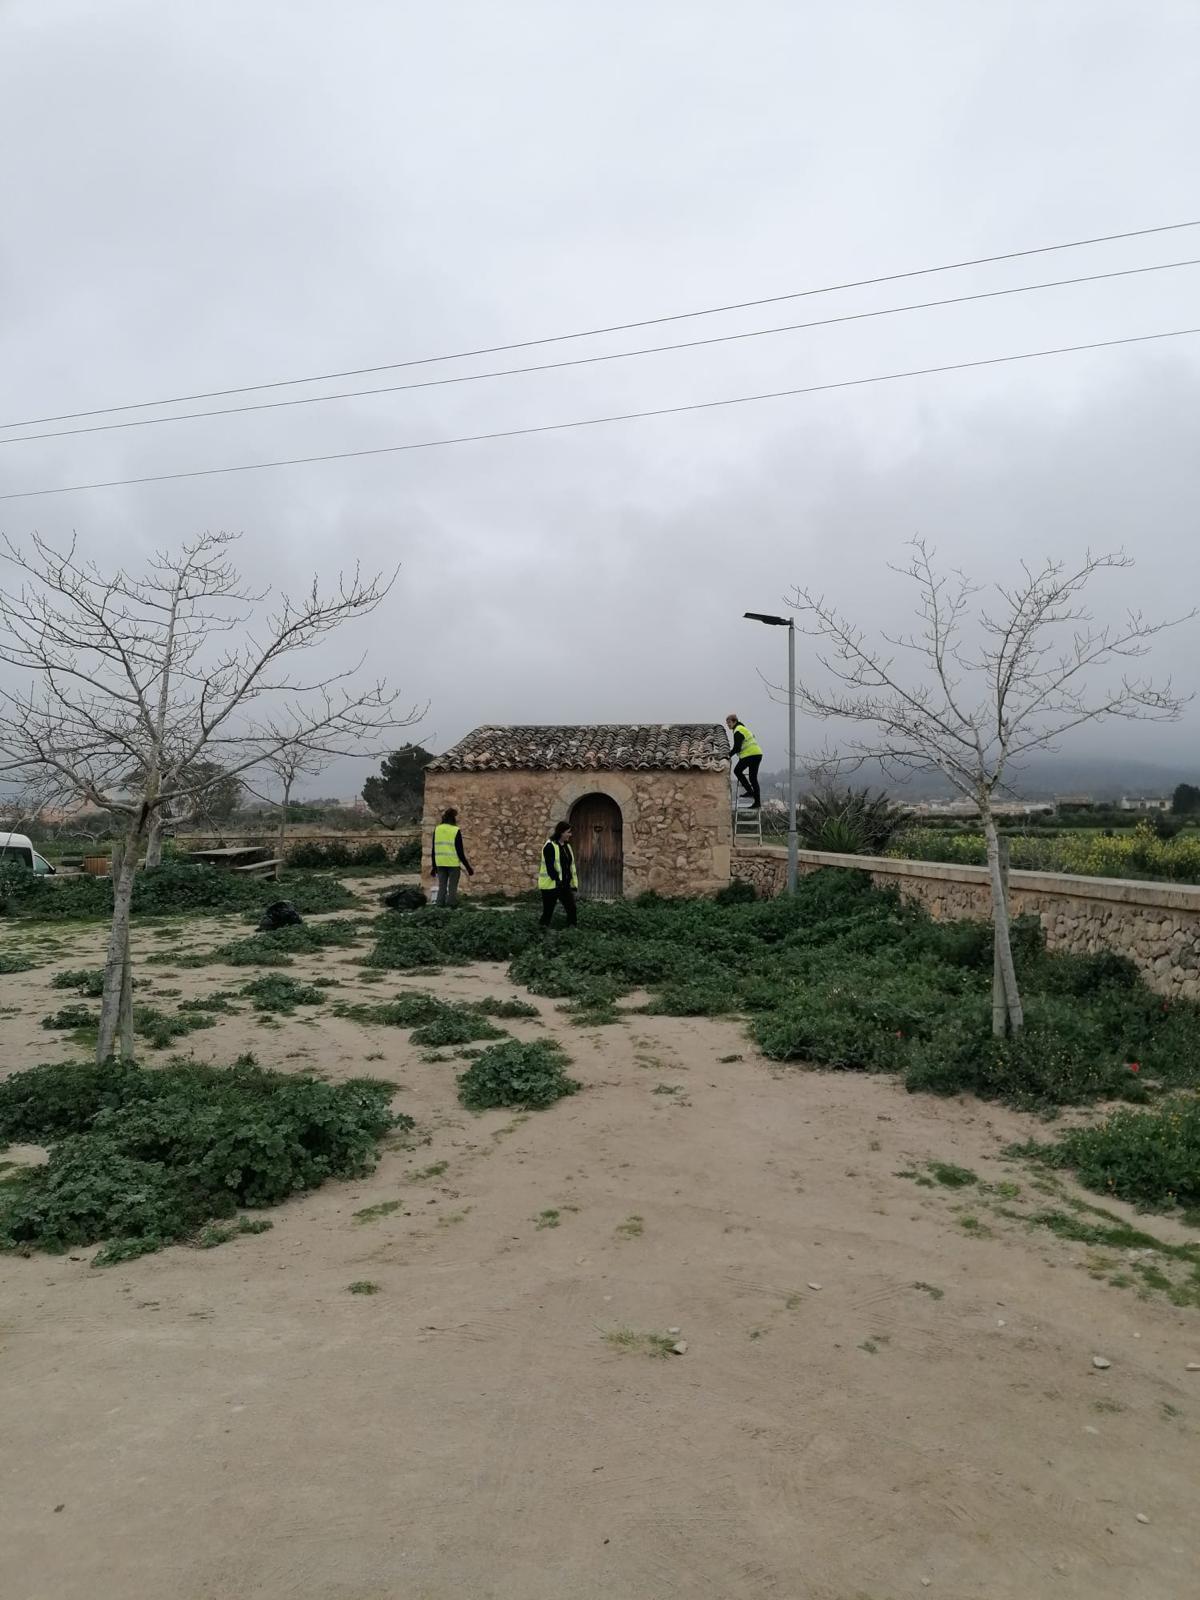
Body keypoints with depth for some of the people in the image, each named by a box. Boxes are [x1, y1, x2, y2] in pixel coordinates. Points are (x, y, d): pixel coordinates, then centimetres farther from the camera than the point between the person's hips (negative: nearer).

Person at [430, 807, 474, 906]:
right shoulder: (456, 831, -8)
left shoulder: (437, 829, 7)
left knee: (441, 888, 10)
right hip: (453, 864, -4)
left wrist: (434, 866, 17)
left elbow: (434, 850, 9)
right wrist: (468, 867, -4)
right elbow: (460, 852, -10)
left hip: (440, 864, 4)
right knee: (452, 889, 1)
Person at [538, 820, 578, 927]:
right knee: (548, 910, 1)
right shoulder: (549, 846, -13)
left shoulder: (567, 846, 13)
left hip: (565, 885, 8)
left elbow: (571, 866, 16)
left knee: (571, 907, 3)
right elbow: (549, 866, -21)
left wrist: (574, 883, 13)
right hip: (551, 885, -8)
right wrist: (557, 879, -28)